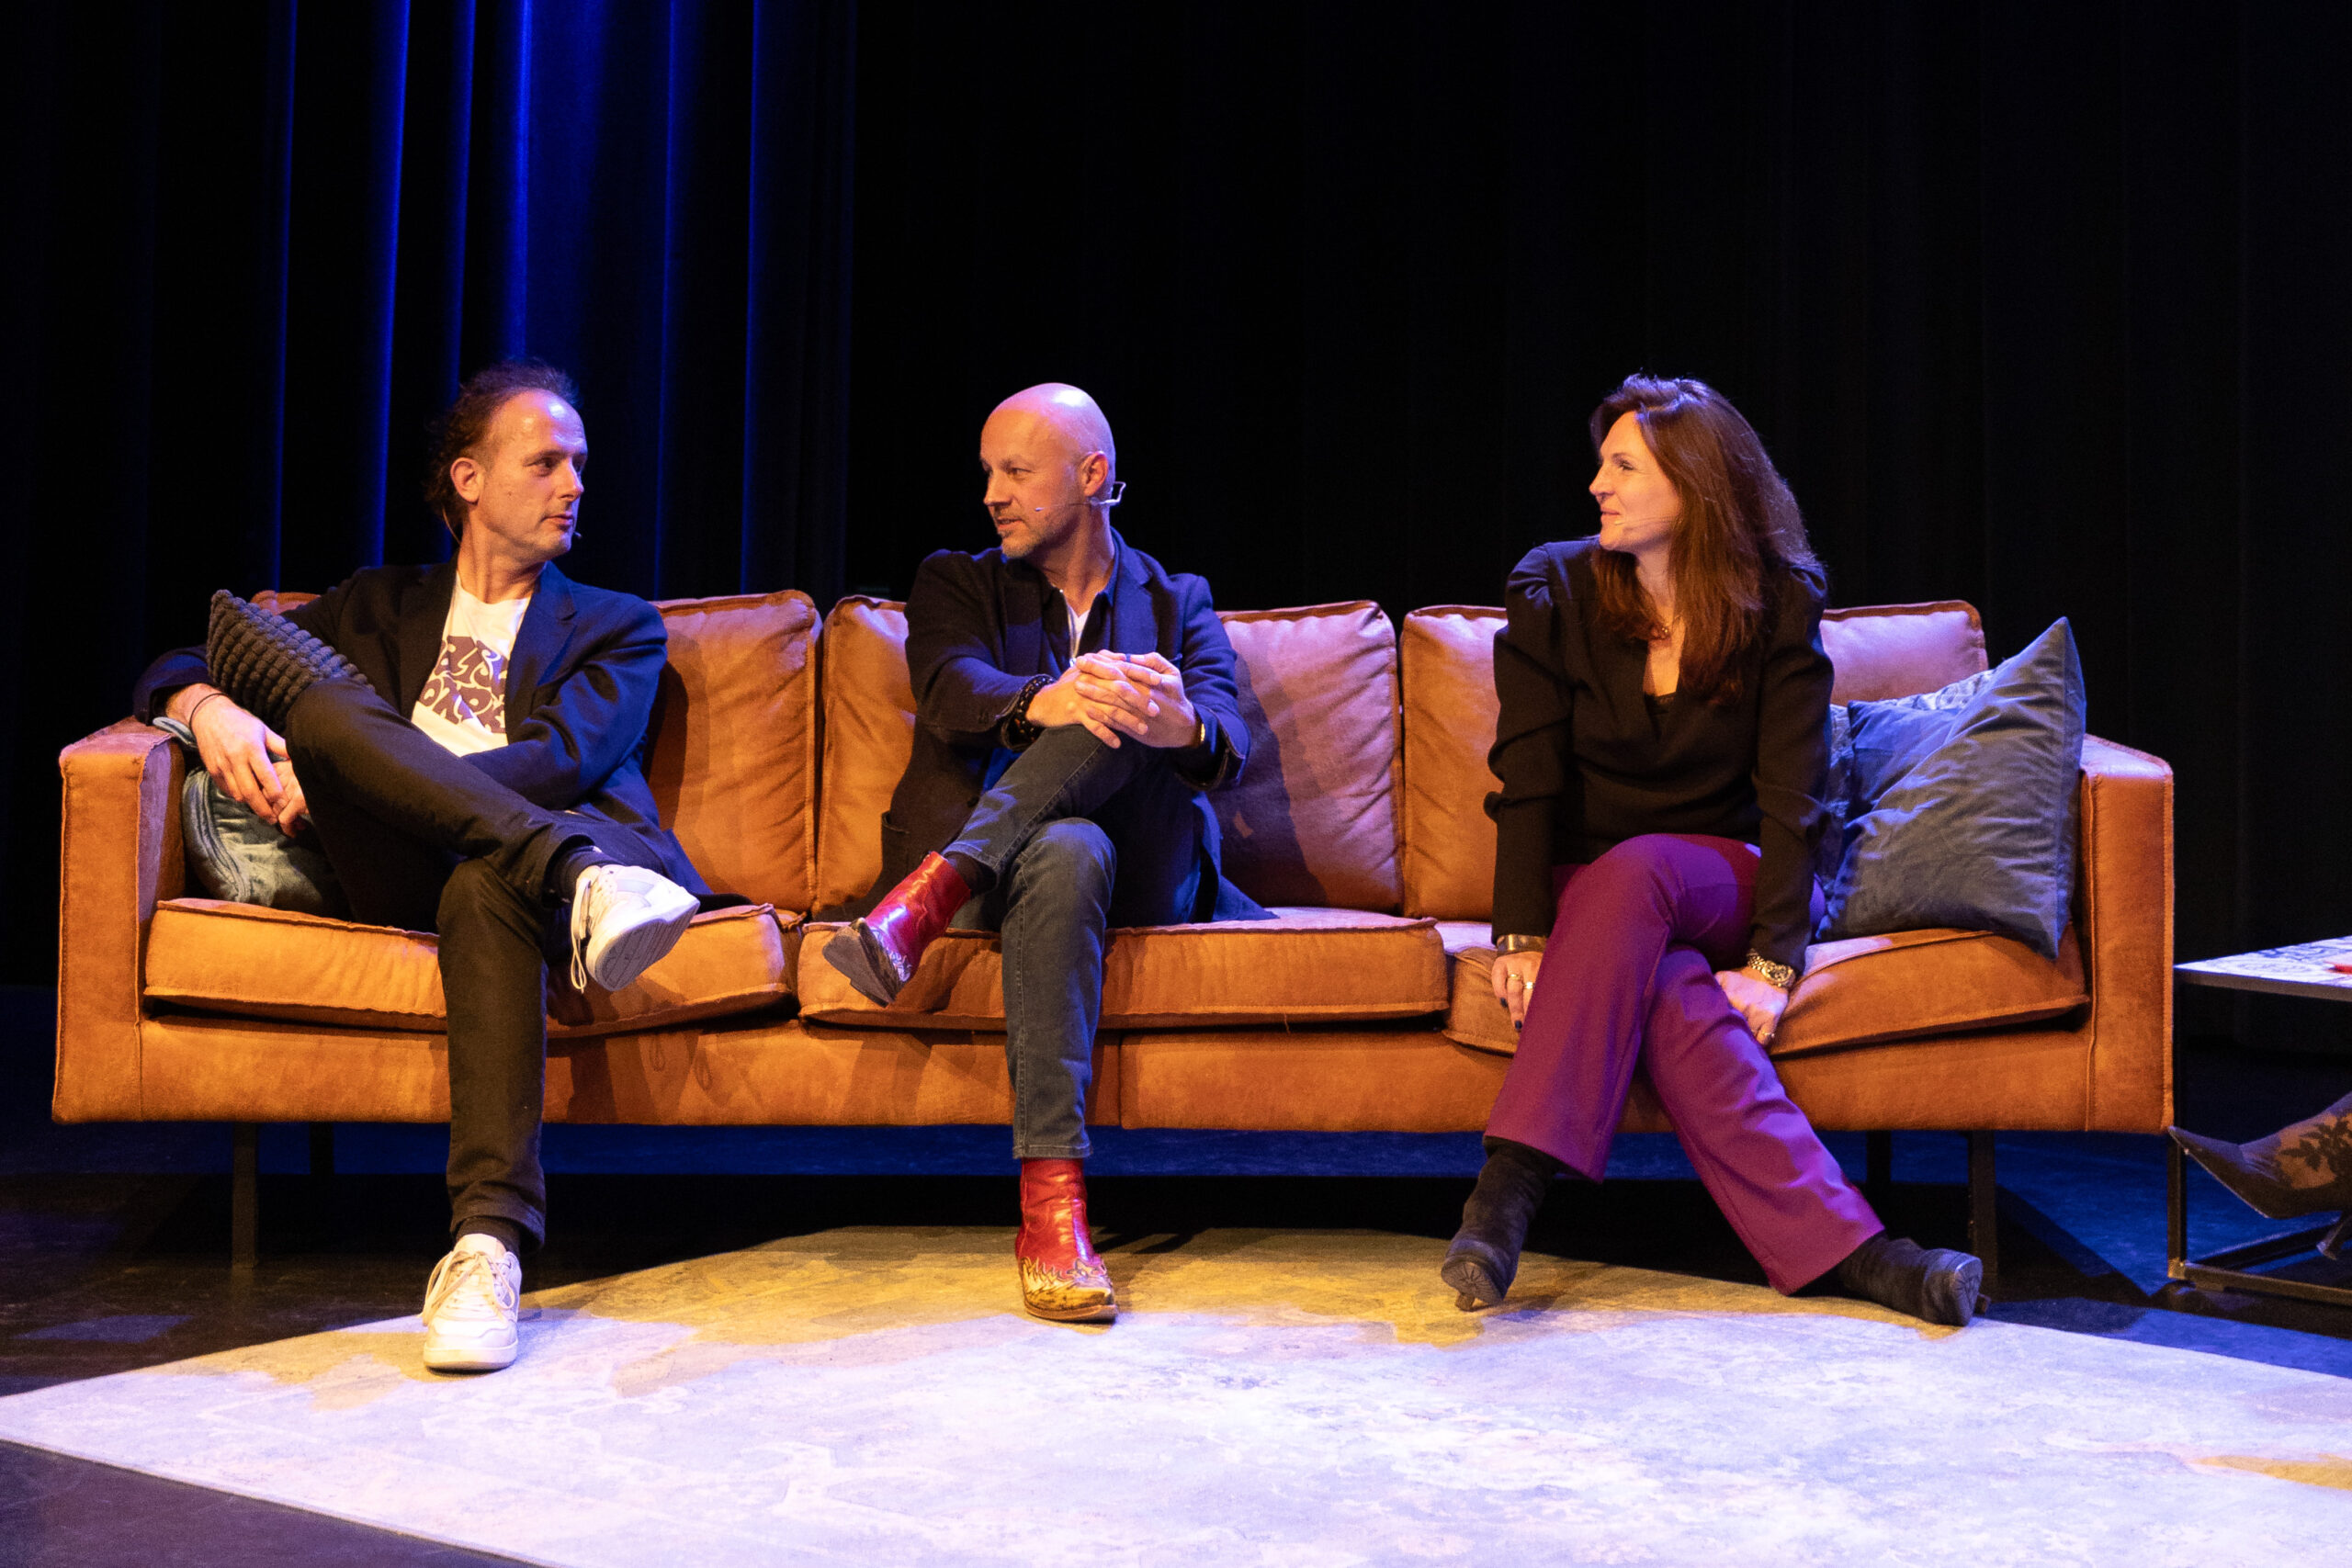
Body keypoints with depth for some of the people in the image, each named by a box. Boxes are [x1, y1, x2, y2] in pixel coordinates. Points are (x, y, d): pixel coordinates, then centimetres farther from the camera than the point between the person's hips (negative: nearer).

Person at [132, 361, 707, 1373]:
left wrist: (335, 774, -11)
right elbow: (176, 670, 23)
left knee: (486, 885, -41)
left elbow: (565, 759, 0)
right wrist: (207, 706, -5)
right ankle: (577, 874, -40)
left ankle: (487, 1246, -49)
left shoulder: (617, 627, 21)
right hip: (395, 876, 2)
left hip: (501, 862, -2)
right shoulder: (377, 606, 29)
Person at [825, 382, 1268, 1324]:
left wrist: (1184, 727, -34)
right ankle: (1050, 1205, -46)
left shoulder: (1176, 606, 16)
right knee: (1066, 854, -38)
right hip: (991, 869, -1)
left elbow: (1228, 742, -6)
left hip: (1142, 875, 1)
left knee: (1124, 707, -27)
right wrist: (1047, 702, -35)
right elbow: (955, 696, -10)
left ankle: (929, 897, -37)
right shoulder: (956, 584, 15)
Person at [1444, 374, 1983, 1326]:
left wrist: (1771, 962, -24)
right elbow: (1528, 786, -9)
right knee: (1668, 993, -35)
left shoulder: (1779, 606, -4)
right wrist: (1522, 937, -23)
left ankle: (1511, 1187, -44)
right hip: (1587, 891, 1)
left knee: (1631, 874, -37)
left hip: (1724, 884, -1)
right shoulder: (1551, 593, -2)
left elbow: (1790, 801, -11)